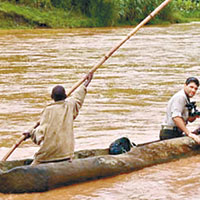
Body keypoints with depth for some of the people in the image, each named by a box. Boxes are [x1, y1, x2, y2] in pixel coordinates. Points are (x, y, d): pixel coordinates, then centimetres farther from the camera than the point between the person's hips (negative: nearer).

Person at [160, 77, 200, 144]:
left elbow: (190, 119, 24)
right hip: (170, 133, -10)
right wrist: (189, 133, -28)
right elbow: (176, 117, -26)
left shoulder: (186, 99, 20)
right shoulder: (180, 96, -12)